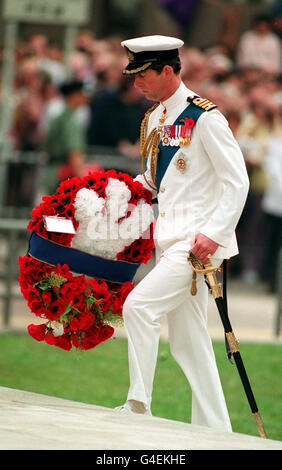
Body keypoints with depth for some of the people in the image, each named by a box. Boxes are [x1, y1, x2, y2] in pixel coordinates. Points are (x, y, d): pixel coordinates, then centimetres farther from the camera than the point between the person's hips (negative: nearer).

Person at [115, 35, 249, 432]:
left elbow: (237, 182, -12)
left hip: (198, 240, -9)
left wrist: (214, 234, -19)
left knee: (139, 305, -20)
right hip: (169, 242, 9)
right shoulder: (154, 119, 14)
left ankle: (139, 406, -13)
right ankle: (214, 430, 13)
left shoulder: (205, 118, -11)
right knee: (188, 341, 8)